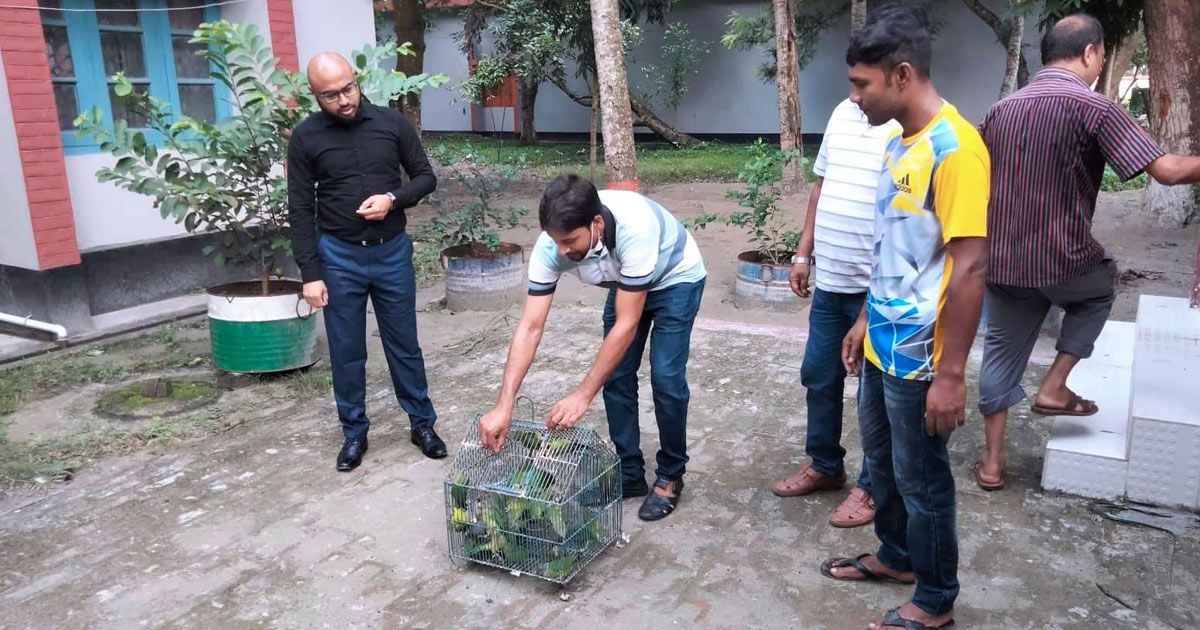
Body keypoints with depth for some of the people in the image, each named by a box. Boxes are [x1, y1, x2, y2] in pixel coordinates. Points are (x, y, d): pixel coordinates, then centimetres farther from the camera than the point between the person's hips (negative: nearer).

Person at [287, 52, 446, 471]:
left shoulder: (391, 123, -2)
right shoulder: (305, 138, -4)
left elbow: (426, 177, 5)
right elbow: (301, 210, -3)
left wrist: (393, 199, -15)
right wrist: (310, 273, -8)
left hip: (392, 251, 1)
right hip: (339, 256, 0)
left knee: (404, 344, 10)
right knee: (346, 352, 8)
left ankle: (423, 424, 24)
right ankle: (354, 432, 24)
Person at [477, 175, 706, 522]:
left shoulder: (634, 227, -44)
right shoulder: (550, 247, -29)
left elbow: (627, 325, -39)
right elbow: (530, 327, -28)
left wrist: (582, 395, -38)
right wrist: (504, 405, -35)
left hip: (676, 280, -5)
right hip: (626, 284, 5)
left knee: (665, 377, -12)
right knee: (615, 375, -1)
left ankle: (670, 477, 8)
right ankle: (629, 473, 15)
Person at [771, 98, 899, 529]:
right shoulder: (843, 113, 9)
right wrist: (804, 254, 14)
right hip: (830, 281, 7)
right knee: (818, 376, 17)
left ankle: (873, 486, 25)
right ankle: (824, 465, 36)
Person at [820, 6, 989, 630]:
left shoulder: (953, 147, -20)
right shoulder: (900, 144, 7)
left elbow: (968, 268, -22)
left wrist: (951, 373, -21)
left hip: (919, 358, -8)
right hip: (882, 346, 8)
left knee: (922, 480, 8)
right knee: (882, 461, 22)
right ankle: (896, 555, 44)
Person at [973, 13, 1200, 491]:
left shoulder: (1001, 109, 8)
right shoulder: (1093, 107, -11)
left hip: (1003, 263, 5)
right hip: (1063, 260, -4)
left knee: (1001, 356, 15)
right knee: (1100, 289, 30)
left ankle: (992, 462, 20)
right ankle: (1054, 387, 22)